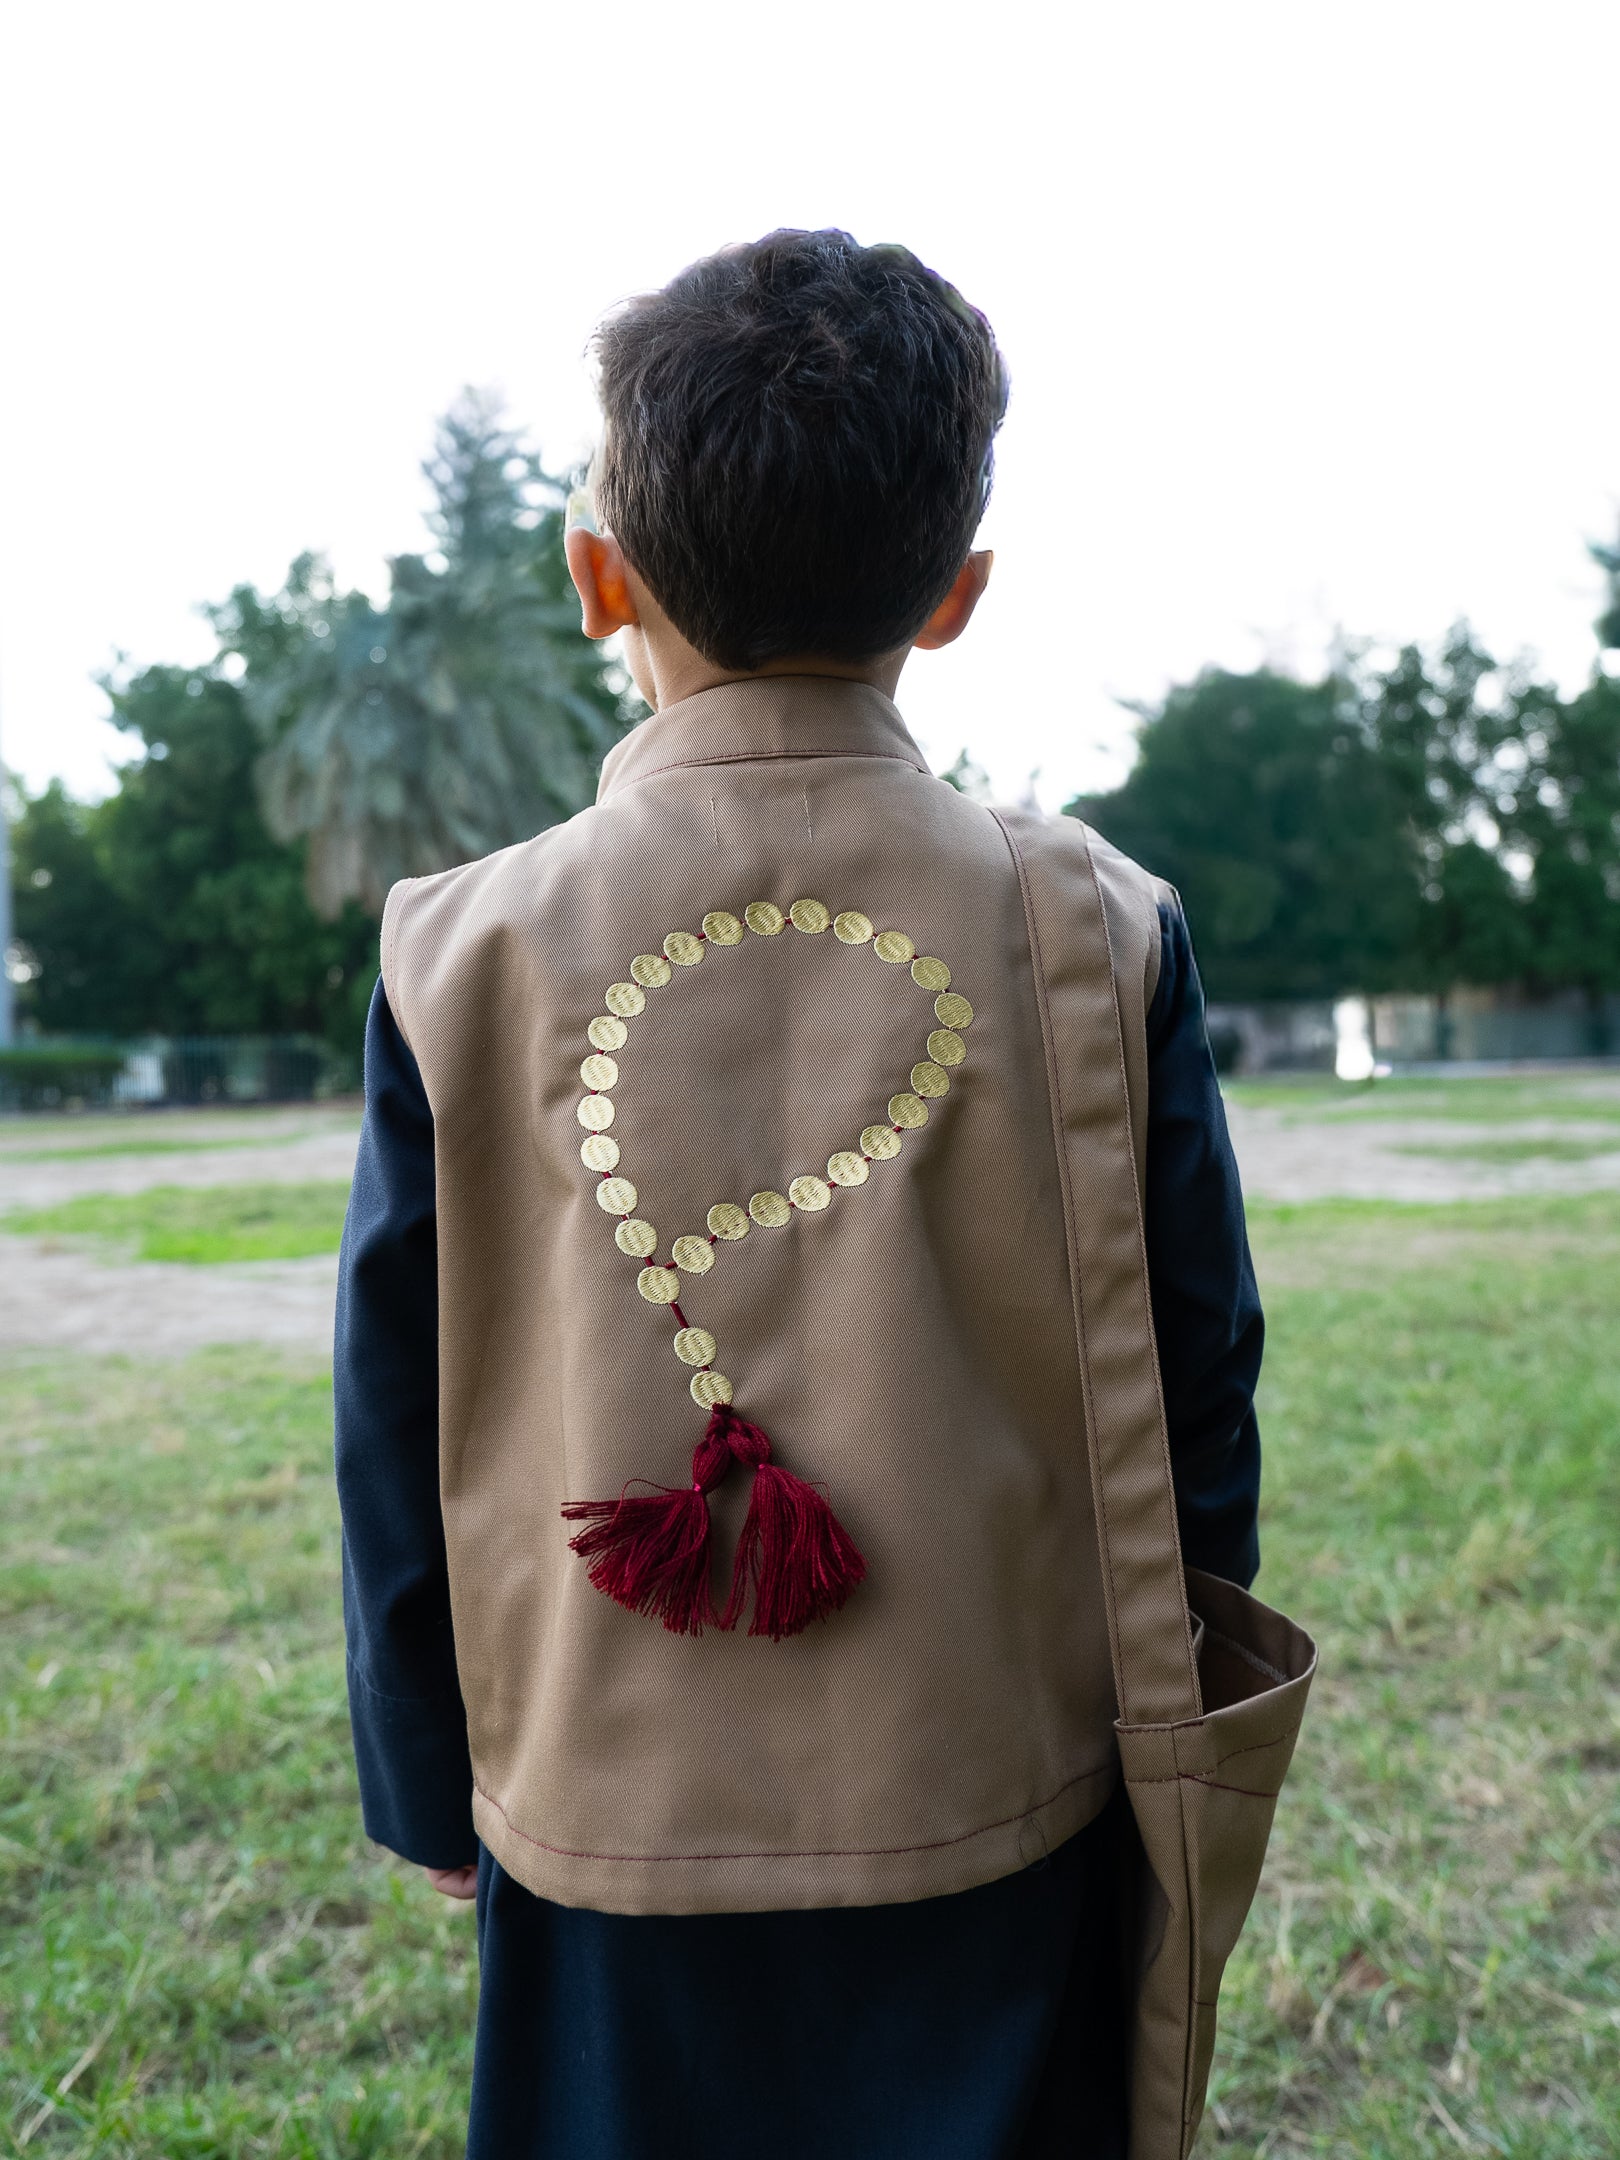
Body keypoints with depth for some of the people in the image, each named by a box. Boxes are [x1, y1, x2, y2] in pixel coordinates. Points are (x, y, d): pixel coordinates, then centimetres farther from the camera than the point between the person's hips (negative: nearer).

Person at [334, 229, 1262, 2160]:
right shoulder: (1101, 936, -11)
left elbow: (401, 1443, -4)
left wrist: (434, 1801, 11)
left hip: (611, 1861, 0)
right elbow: (1195, 1399, -3)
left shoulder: (466, 957, -12)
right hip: (1002, 1849, 1)